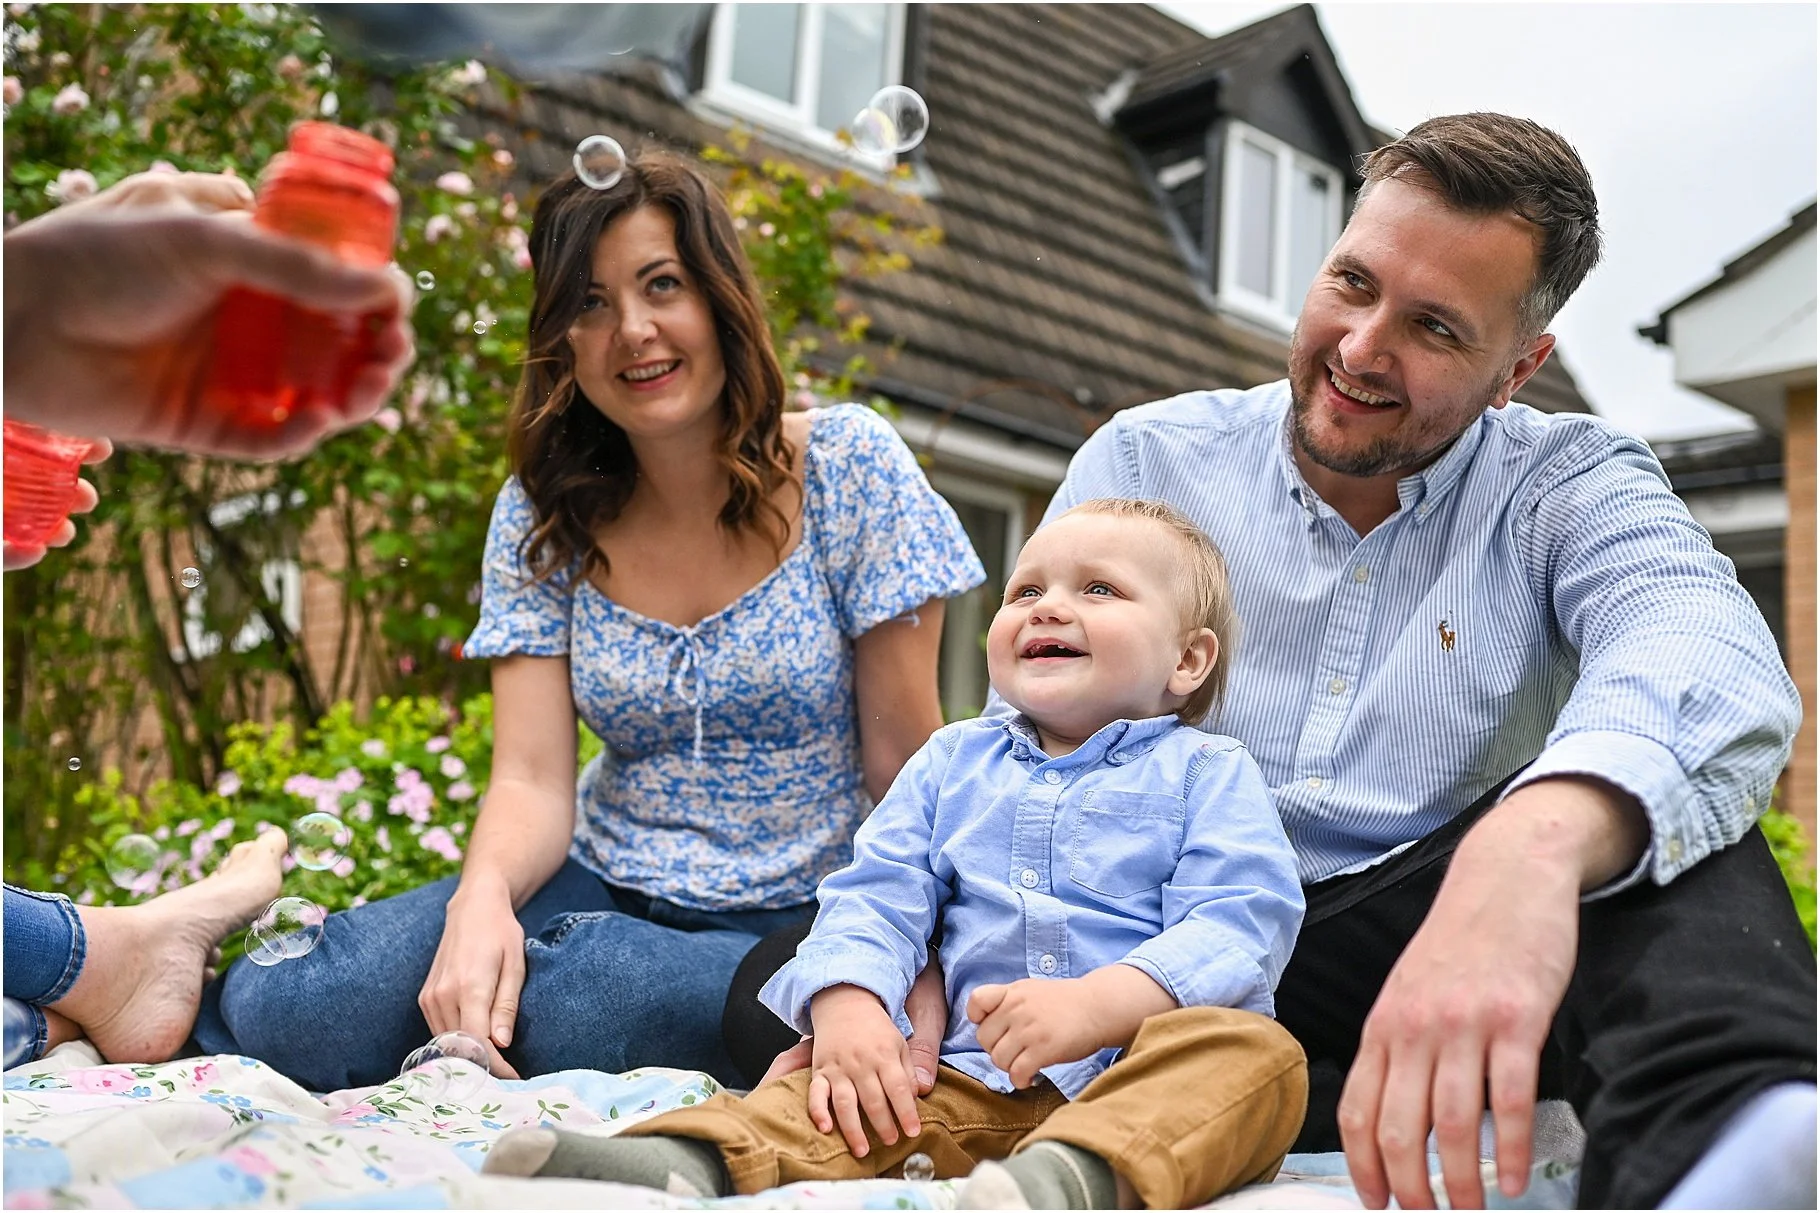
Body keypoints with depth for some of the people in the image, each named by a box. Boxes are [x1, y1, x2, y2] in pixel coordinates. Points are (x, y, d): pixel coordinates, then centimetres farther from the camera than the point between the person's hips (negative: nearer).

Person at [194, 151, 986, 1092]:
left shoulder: (849, 467, -7)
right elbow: (532, 780, -7)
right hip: (604, 889, 2)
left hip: (798, 927, -2)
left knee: (574, 1002, -34)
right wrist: (482, 896, -29)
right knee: (297, 1013, -23)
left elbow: (905, 763, -7)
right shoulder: (541, 517, 2)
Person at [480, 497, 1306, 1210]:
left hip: (1138, 1072, -2)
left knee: (1257, 1055, -32)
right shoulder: (952, 761, 20)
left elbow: (1241, 919, -7)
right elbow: (875, 898, 9)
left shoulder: (1206, 772, 8)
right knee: (827, 1083, -19)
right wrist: (850, 1005, -14)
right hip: (975, 1080, 3)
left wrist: (1098, 1004, -25)